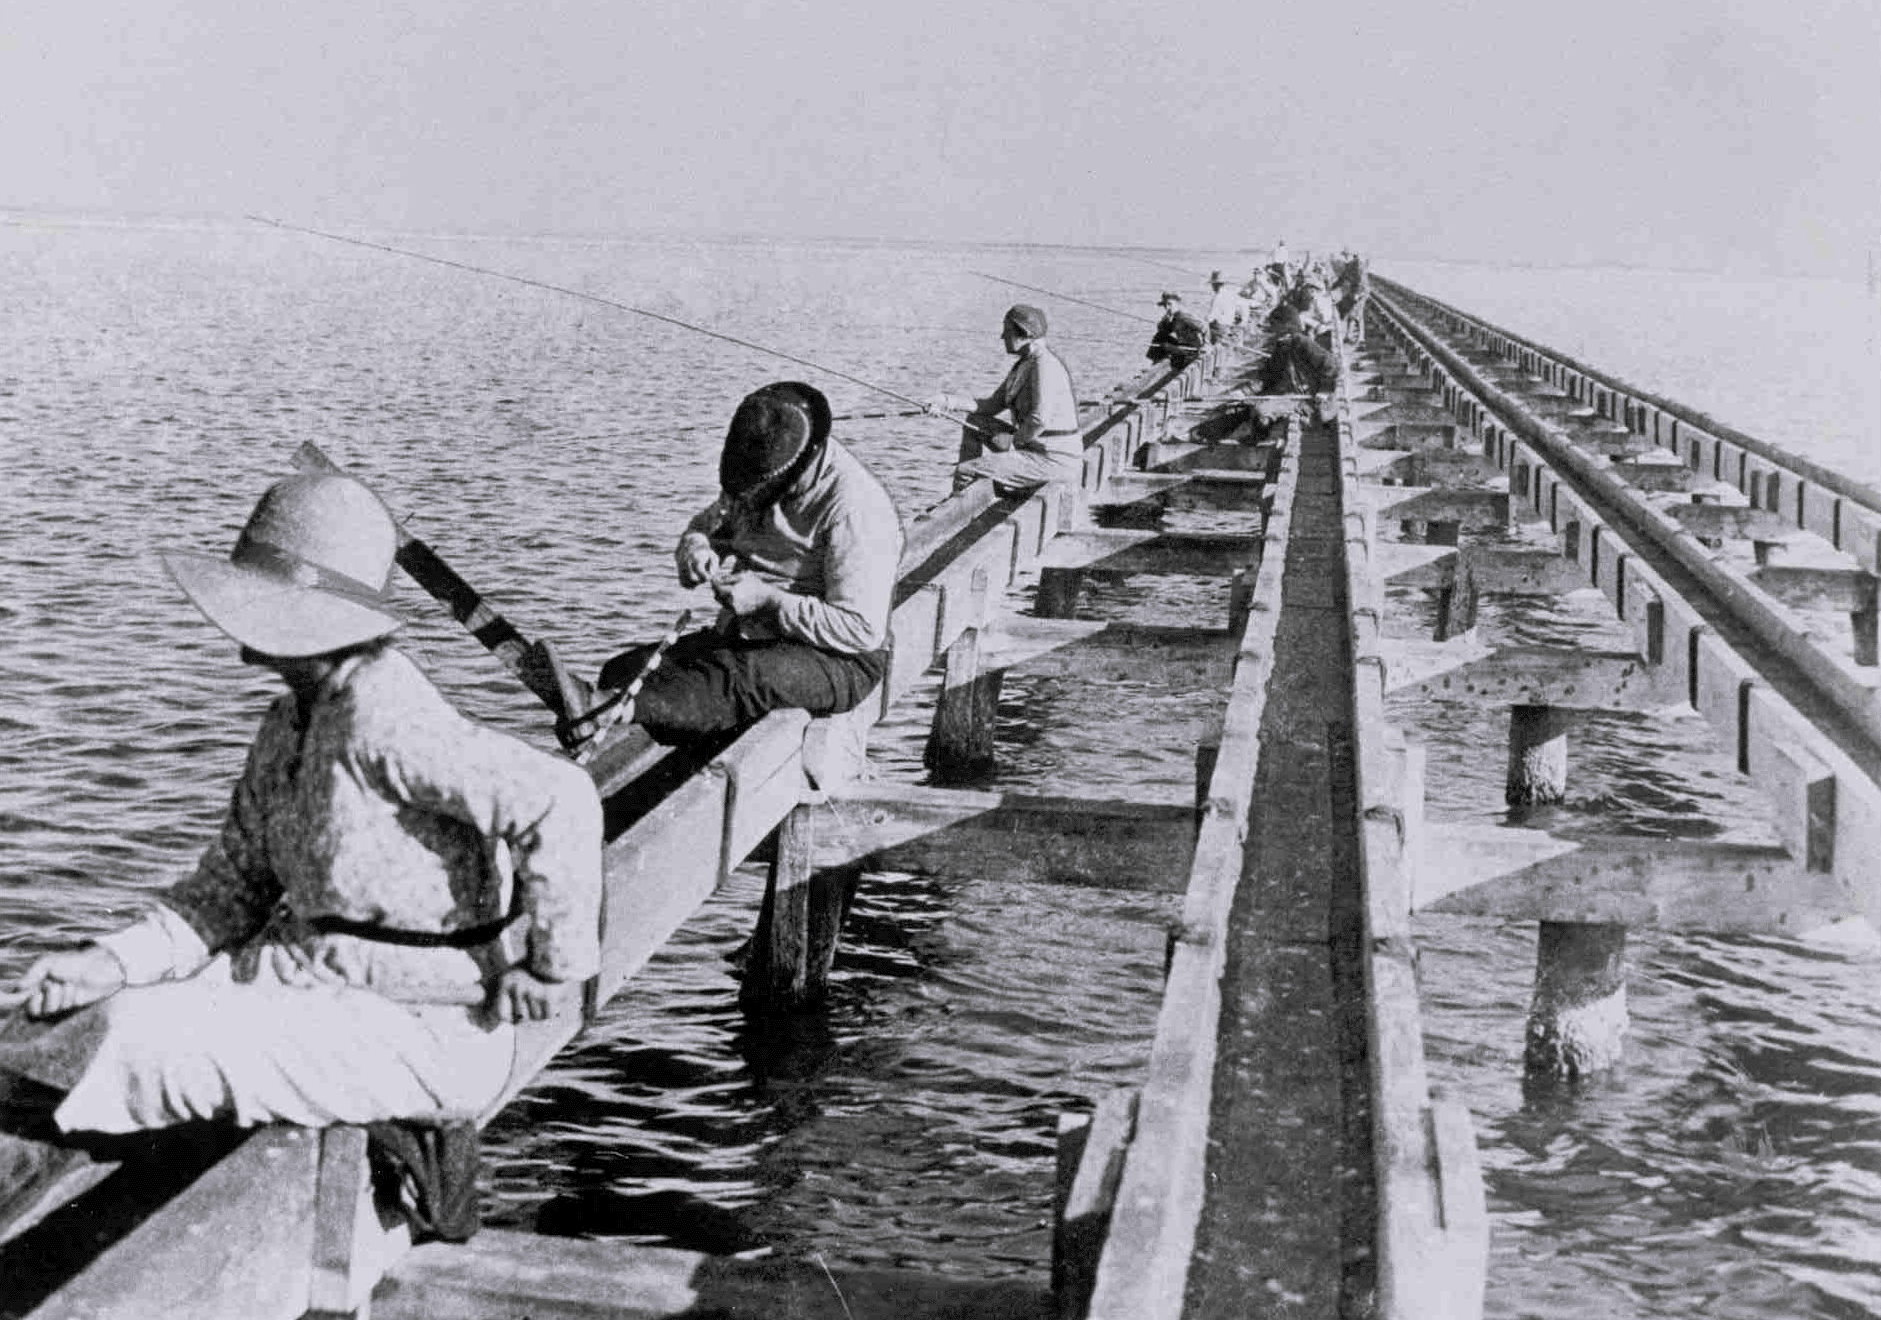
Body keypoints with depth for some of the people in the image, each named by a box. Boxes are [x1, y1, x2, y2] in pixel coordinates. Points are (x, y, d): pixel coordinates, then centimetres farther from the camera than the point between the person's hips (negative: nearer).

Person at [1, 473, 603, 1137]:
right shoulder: (289, 722, 7)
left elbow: (559, 798, -31)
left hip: (418, 1034, -9)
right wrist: (113, 961, -7)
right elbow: (232, 884, 9)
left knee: (142, 1037, -15)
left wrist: (555, 965, -22)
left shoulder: (380, 714, -24)